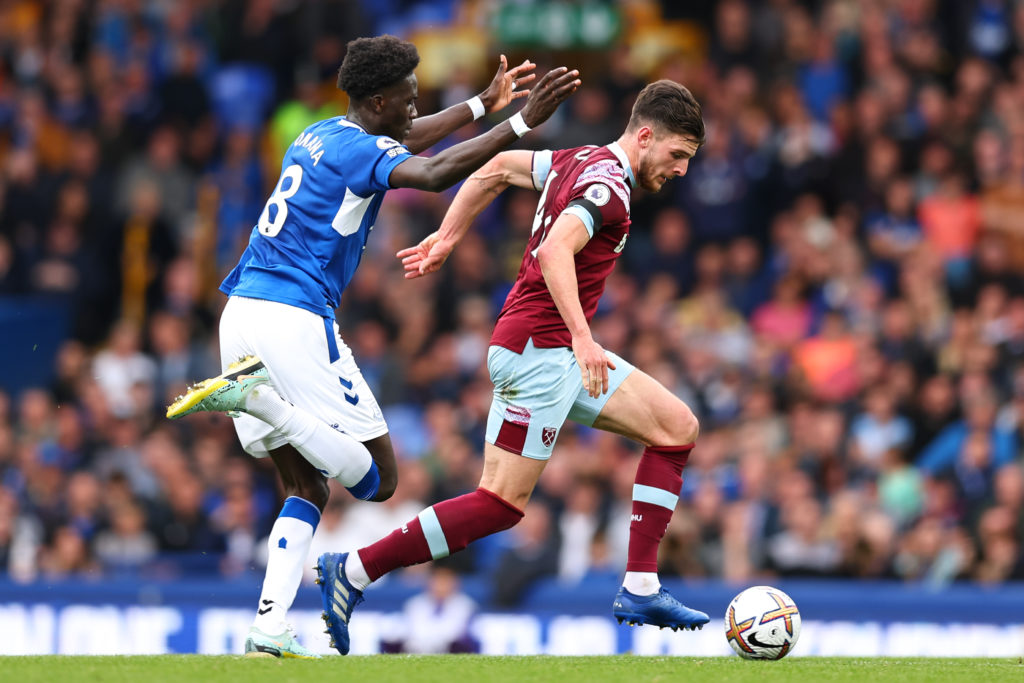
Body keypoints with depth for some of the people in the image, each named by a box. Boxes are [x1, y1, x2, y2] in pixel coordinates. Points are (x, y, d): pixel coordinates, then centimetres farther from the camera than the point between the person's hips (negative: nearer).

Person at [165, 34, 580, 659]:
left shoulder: (323, 135, 19)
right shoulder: (359, 150, -8)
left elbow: (404, 140, 38)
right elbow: (434, 174, -28)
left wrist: (484, 103, 45)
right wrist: (521, 122, -28)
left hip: (241, 311, 9)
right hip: (293, 319, -9)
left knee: (307, 487, 13)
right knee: (377, 479, -4)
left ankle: (269, 632, -2)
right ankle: (258, 393, -21)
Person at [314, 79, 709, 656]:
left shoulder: (583, 162, 13)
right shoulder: (608, 186, -17)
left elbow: (499, 167, 24)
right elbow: (554, 251, -33)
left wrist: (448, 236, 29)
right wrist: (583, 339, -38)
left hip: (563, 355, 10)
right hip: (537, 352, -10)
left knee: (678, 427, 6)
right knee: (502, 505, -10)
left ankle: (641, 589, 3)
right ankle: (355, 572, -4)